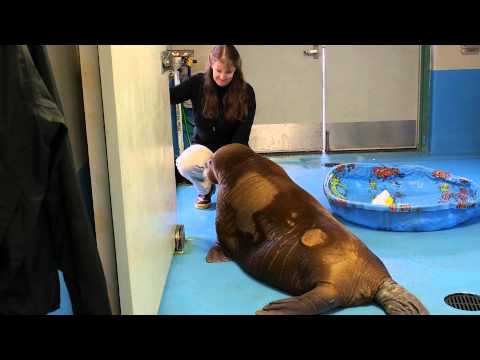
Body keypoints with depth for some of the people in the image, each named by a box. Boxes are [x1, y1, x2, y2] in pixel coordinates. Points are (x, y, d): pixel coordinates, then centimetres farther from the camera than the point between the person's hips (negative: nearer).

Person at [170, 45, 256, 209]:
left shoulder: (246, 92, -12)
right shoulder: (198, 83, -10)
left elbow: (242, 133, -16)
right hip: (203, 146, 1)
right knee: (183, 163, -31)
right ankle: (206, 190, 4)